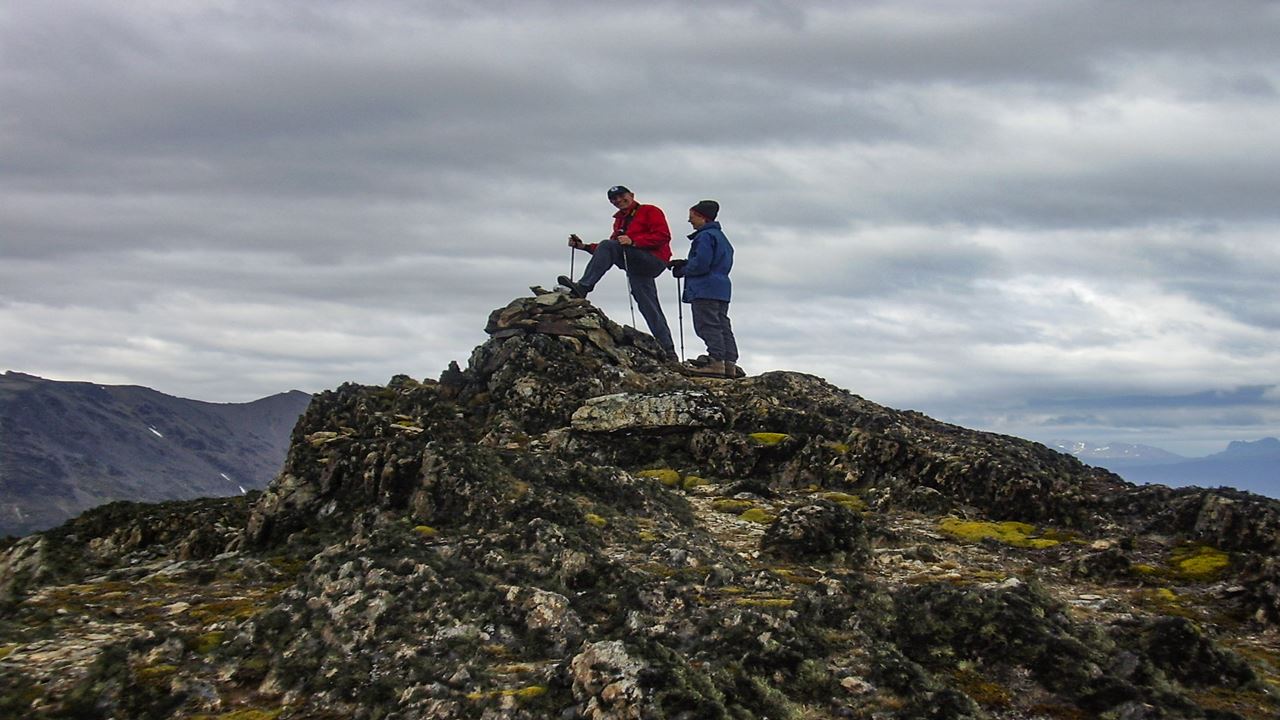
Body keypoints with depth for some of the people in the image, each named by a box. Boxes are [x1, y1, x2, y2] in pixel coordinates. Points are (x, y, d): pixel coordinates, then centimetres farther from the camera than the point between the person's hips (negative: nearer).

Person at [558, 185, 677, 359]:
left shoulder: (650, 211, 4)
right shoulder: (620, 220, 27)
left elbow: (663, 236, -10)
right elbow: (613, 249, 20)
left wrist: (633, 241, -21)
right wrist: (585, 247, 7)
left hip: (653, 259, -9)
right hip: (637, 269, 9)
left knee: (607, 247, -22)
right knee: (650, 308, 4)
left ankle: (583, 287, -25)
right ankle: (668, 350, 5)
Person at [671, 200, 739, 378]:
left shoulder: (705, 236, -11)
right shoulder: (721, 236, 22)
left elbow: (700, 265, -19)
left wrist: (682, 271, -1)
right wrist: (685, 264, 19)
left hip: (705, 290, -10)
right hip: (722, 289, 10)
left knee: (708, 326, -12)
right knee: (723, 326, 8)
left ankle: (716, 362, -19)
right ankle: (730, 364, 5)